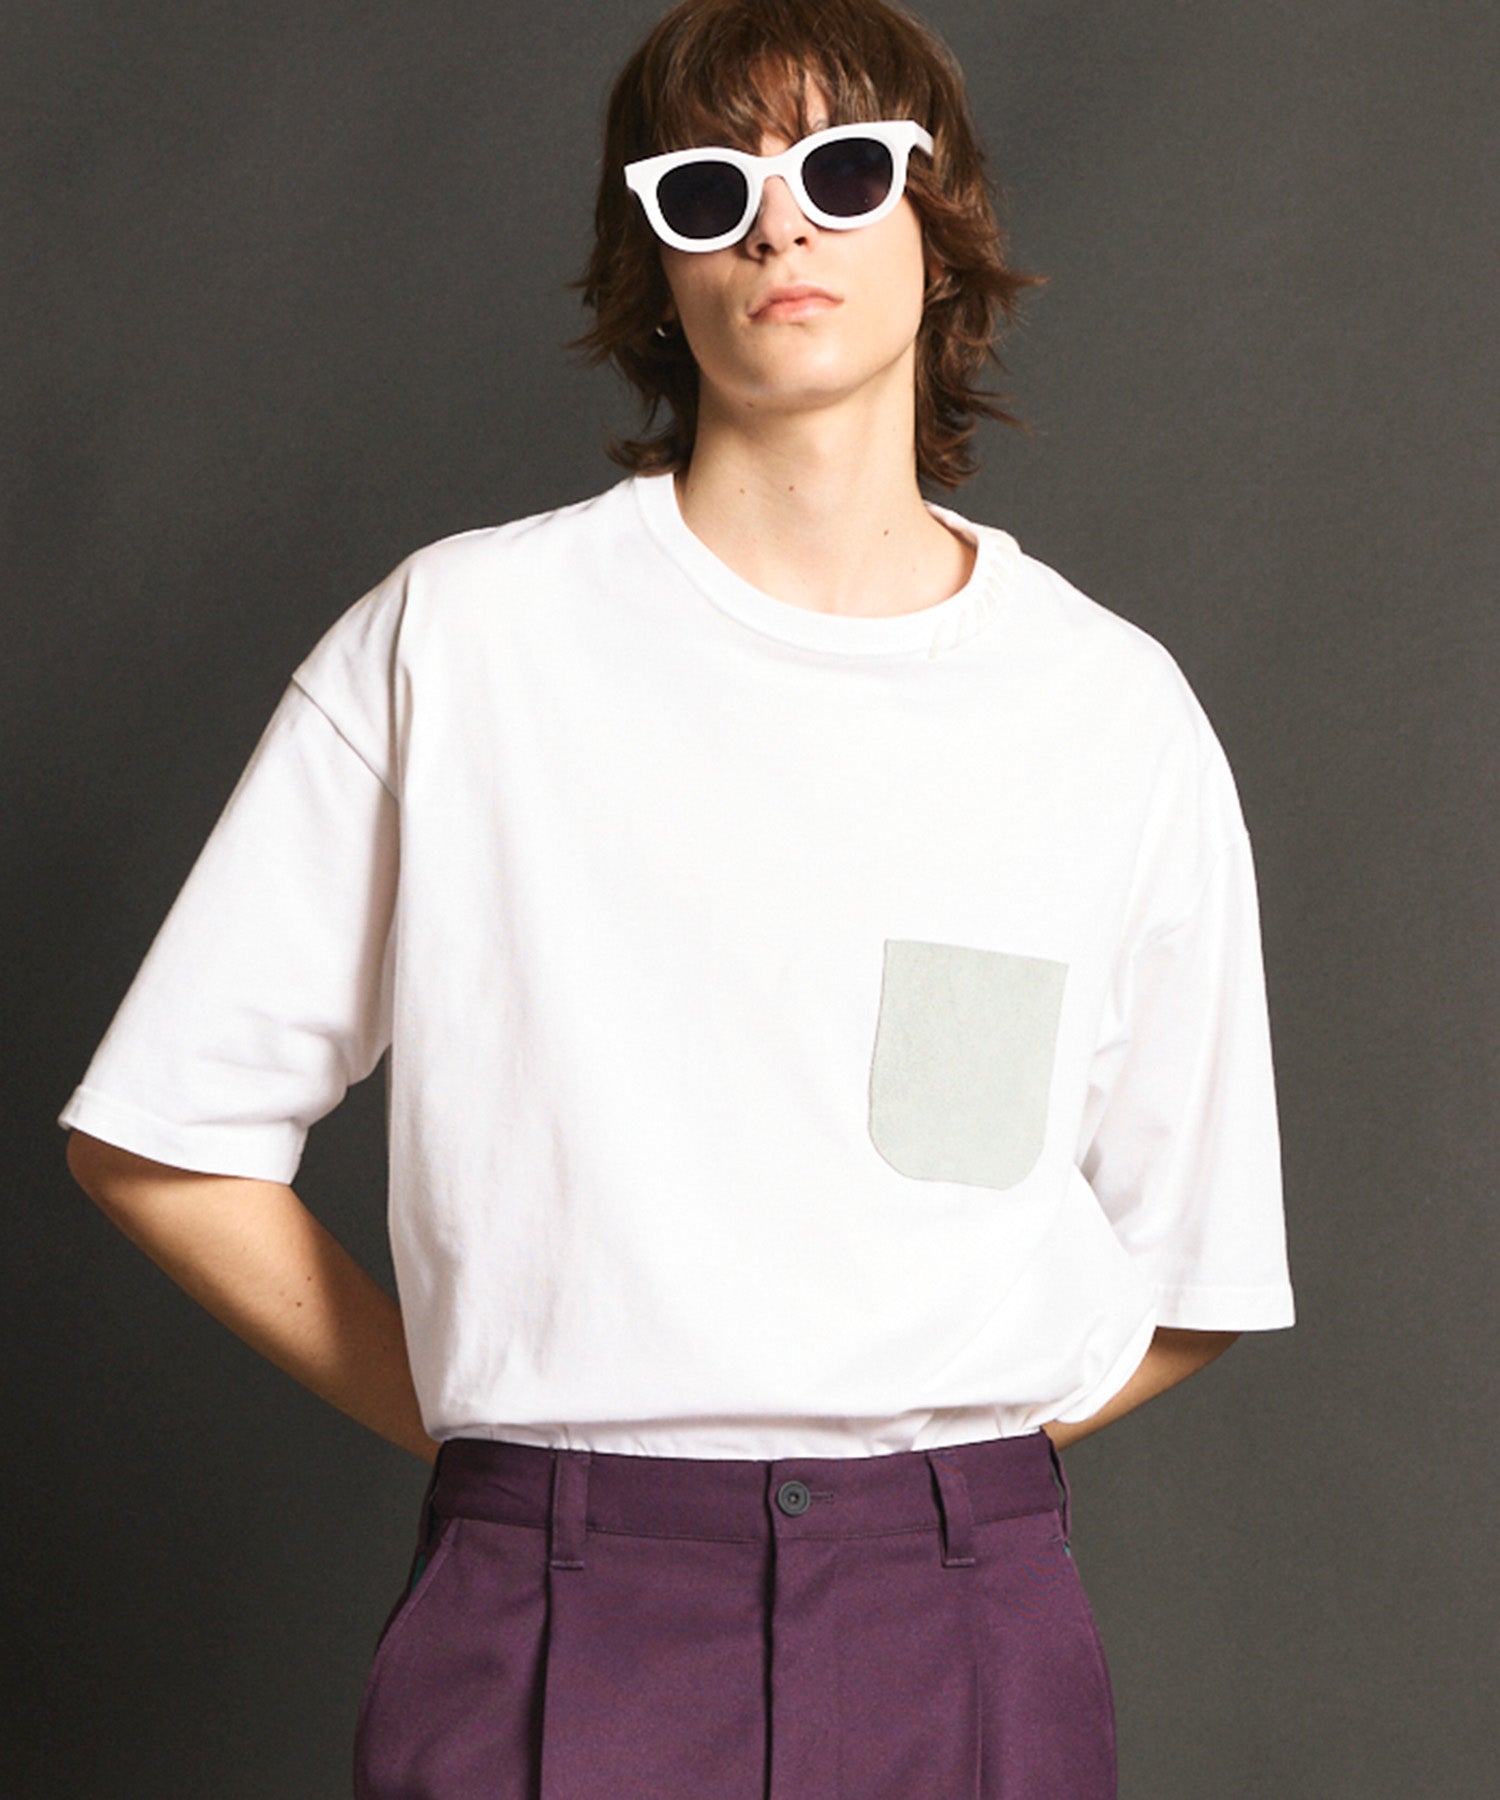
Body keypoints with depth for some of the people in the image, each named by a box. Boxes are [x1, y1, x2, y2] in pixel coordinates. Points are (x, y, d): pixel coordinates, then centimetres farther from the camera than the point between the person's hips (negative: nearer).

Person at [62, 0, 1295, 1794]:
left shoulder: (1112, 708, 4)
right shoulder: (458, 636, -2)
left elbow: (1187, 1278, 10)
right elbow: (161, 1137, 2)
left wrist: (933, 1454, -1)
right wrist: (479, 1429, 0)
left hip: (969, 1634, 2)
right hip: (555, 1631, -1)